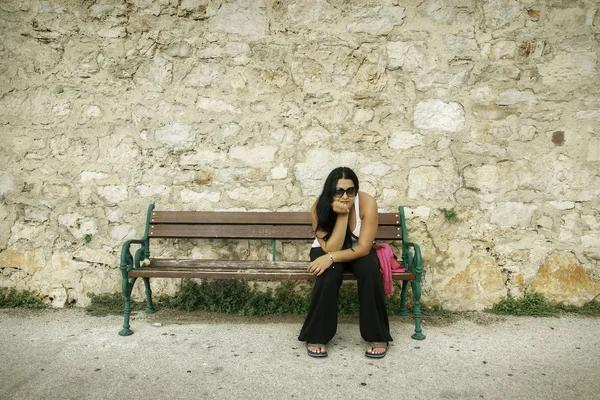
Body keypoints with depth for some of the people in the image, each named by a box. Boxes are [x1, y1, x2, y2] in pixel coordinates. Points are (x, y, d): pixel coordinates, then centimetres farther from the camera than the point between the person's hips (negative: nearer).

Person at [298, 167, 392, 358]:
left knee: (370, 270, -30)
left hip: (357, 252, 1)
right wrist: (342, 215, -40)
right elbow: (330, 248, -30)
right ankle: (316, 336, -16)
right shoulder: (320, 207, -26)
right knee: (329, 273, -32)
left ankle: (378, 336, -14)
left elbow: (364, 247, -27)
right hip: (327, 250, 0)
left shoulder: (367, 203, -28)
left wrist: (331, 258, -38)